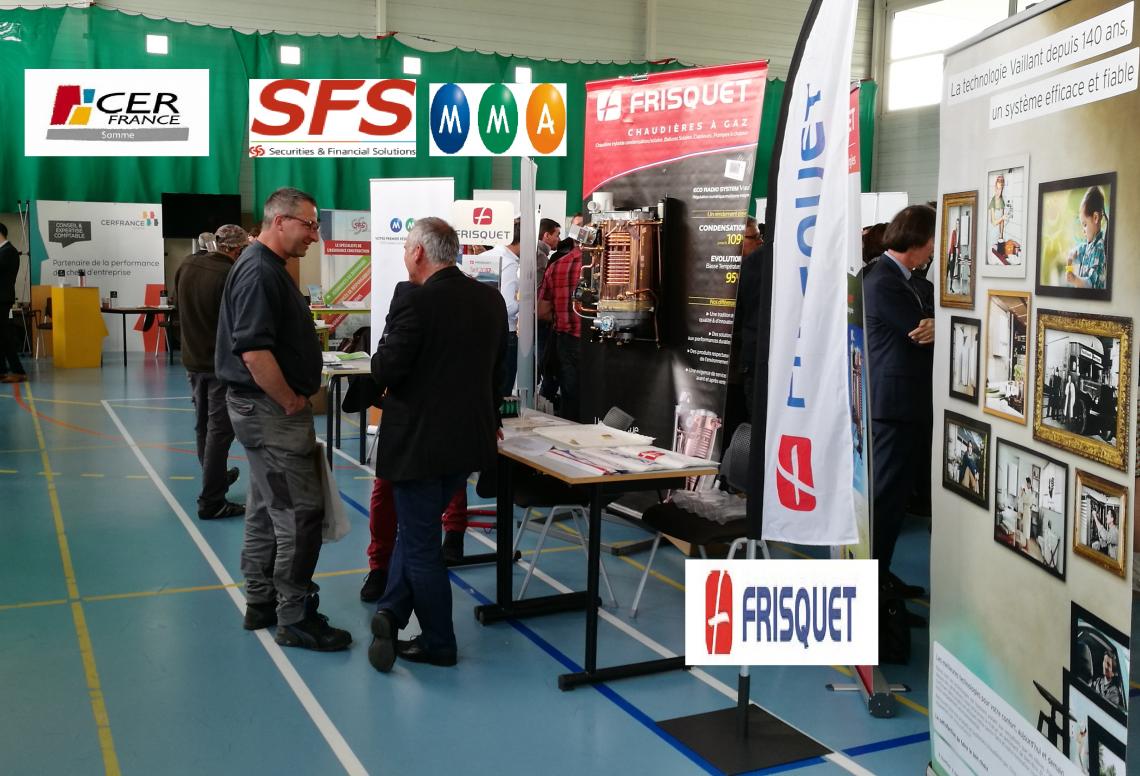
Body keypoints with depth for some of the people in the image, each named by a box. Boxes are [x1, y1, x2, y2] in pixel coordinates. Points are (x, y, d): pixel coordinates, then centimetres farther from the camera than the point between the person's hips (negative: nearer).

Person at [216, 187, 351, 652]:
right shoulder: (259, 272, -18)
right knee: (300, 513, -7)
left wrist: (295, 399, 16)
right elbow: (254, 351, -27)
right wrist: (292, 403, -17)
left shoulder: (268, 268, 15)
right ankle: (295, 619, 1)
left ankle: (261, 603, 26)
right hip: (270, 410, -11)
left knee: (267, 510, 16)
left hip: (267, 408, 11)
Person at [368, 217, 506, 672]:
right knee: (416, 528, 21)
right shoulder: (491, 300, 4)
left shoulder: (414, 302, -18)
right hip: (471, 440, 7)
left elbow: (385, 371, -19)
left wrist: (381, 357, 4)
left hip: (420, 441, -7)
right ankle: (392, 612, 14)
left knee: (420, 540, 7)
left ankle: (438, 643, 17)